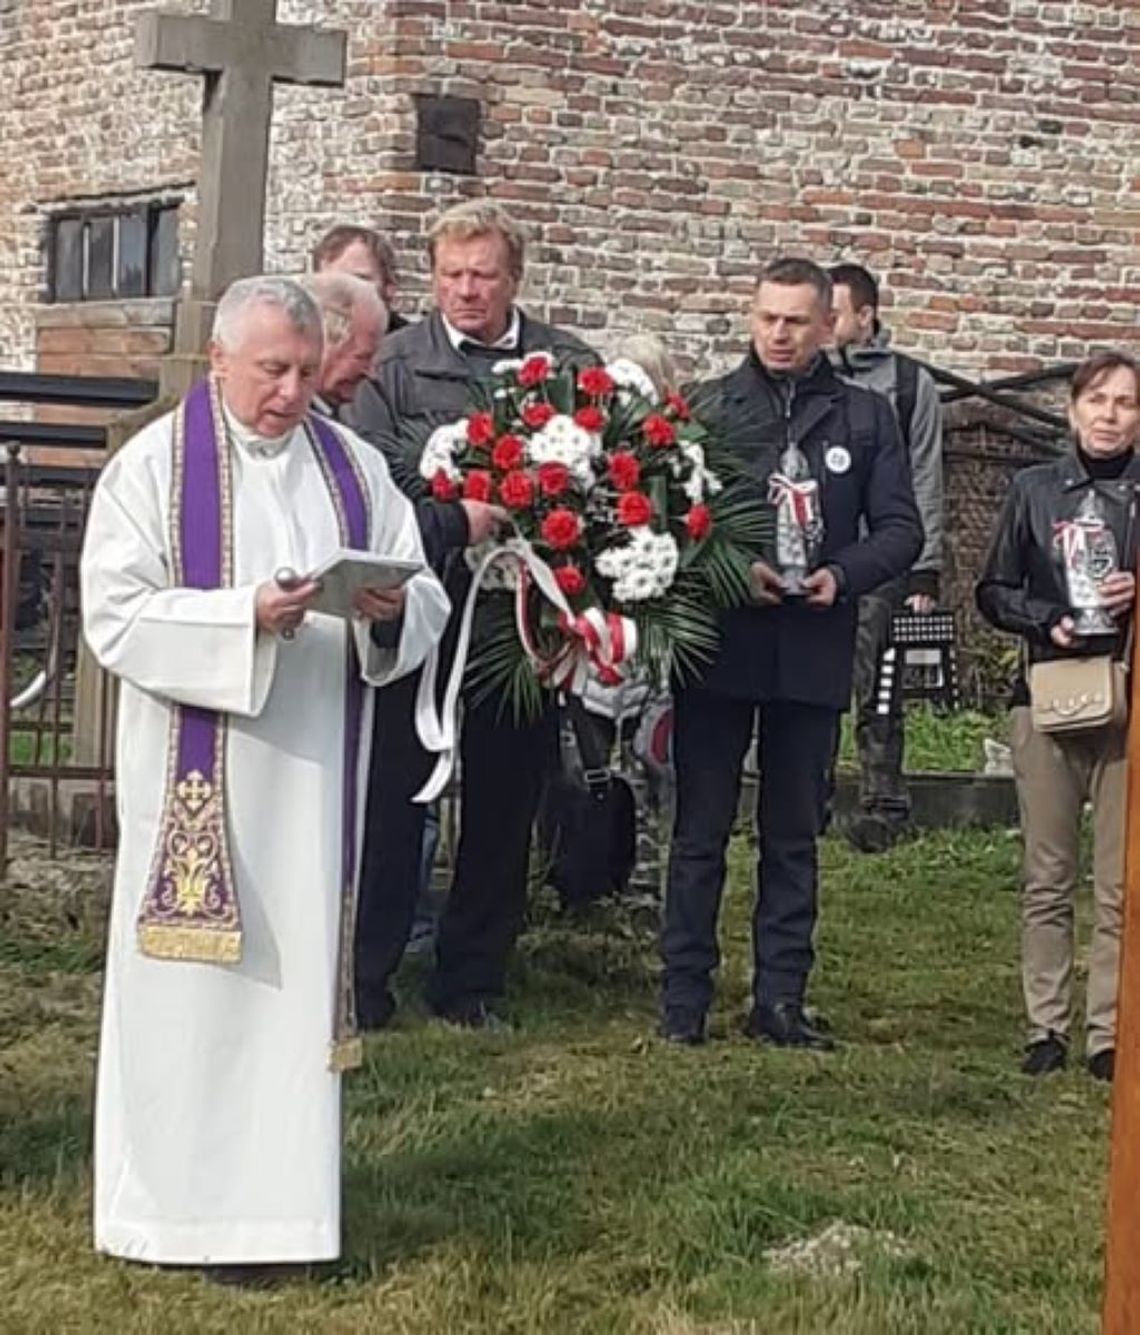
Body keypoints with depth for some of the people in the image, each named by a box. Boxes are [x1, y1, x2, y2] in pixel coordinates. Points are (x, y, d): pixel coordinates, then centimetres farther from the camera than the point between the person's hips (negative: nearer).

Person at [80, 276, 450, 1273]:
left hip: (315, 774, 4)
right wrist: (243, 616, -22)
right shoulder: (154, 466, -2)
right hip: (195, 773, -3)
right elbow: (117, 614, -10)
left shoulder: (354, 466, 9)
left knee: (298, 973, 7)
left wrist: (391, 609, -16)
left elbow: (426, 600, 7)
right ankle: (182, 1206, 10)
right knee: (193, 981, 0)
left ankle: (277, 1193, 16)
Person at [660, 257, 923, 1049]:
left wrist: (842, 575, -12)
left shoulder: (865, 417, 8)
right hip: (719, 646, -2)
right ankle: (684, 999, 10)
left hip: (814, 651, 2)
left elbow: (900, 529, 6)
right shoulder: (709, 405, 3)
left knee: (795, 835, 9)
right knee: (701, 829, 3)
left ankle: (780, 999, 17)